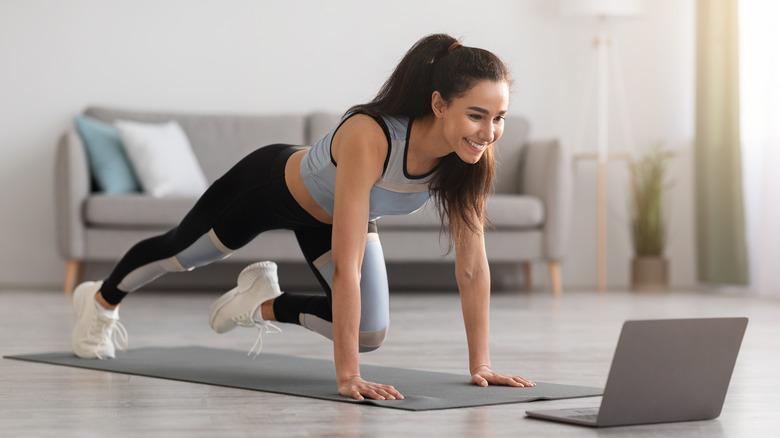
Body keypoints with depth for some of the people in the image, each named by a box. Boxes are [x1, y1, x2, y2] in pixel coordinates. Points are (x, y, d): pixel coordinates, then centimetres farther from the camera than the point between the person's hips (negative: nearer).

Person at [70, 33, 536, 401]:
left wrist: (480, 365, -22)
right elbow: (347, 267, -48)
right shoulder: (369, 137, -47)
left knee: (370, 335, 0)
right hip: (272, 183, -5)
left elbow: (473, 265, -22)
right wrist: (347, 376, -48)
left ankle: (265, 304, 26)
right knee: (178, 251, 22)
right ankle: (101, 300, 54)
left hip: (331, 213, 5)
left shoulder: (471, 154, -30)